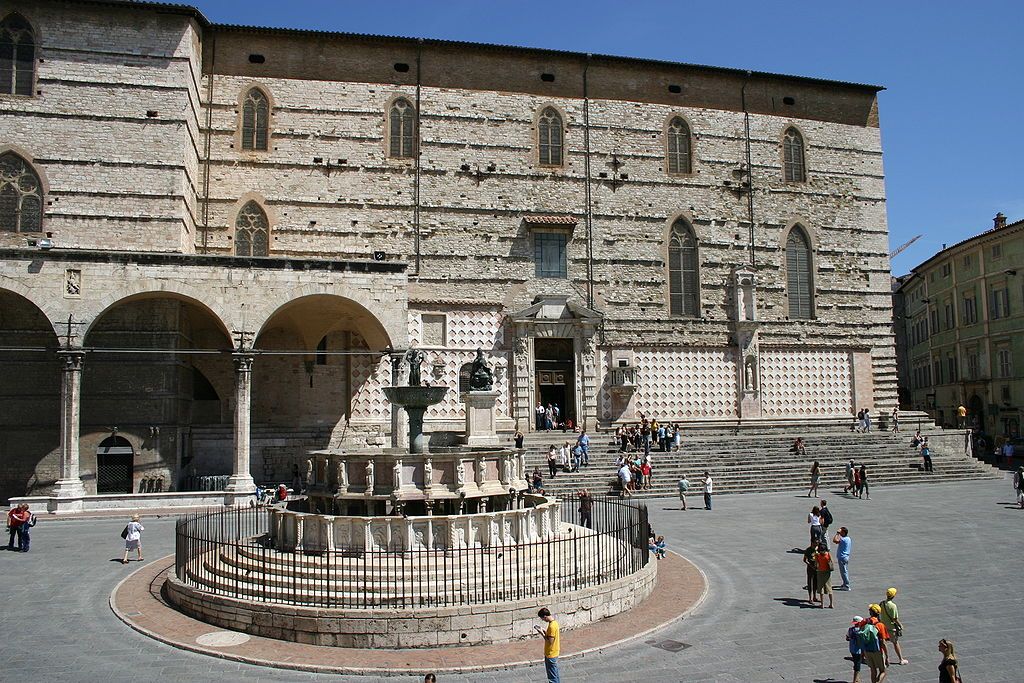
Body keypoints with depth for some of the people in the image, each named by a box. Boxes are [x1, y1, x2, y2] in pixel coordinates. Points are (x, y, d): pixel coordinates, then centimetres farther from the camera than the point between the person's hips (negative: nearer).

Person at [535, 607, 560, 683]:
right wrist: (545, 631, 3)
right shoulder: (554, 623, 4)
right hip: (553, 653, 10)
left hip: (551, 654, -10)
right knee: (554, 674, 21)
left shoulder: (552, 626, -26)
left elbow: (550, 641, -26)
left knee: (552, 677, 1)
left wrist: (542, 633, -19)